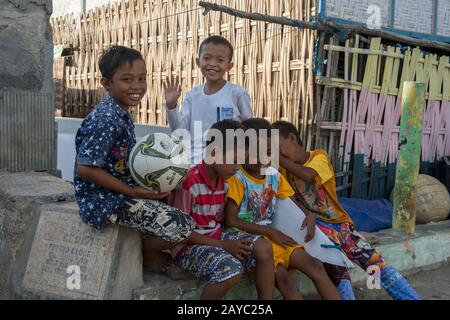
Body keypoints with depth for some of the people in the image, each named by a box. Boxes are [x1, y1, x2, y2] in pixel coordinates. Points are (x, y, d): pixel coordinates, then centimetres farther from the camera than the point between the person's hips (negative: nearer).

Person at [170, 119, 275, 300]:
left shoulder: (224, 181, 4)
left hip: (216, 235, 7)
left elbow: (217, 221, 12)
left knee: (263, 248, -14)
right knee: (232, 270, -32)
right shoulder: (189, 182, -20)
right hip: (189, 245, -7)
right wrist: (222, 245, -20)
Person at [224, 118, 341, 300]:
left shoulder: (274, 175, 8)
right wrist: (270, 232, -13)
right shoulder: (237, 178, -11)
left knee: (315, 266, -14)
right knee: (282, 277, -28)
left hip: (272, 236, 6)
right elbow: (230, 221, -16)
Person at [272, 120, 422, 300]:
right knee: (337, 271, -25)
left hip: (340, 224, 0)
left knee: (378, 264, -9)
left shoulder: (319, 156, -4)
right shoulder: (284, 169, 5)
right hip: (317, 226, 0)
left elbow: (308, 175, -26)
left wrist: (277, 158, -23)